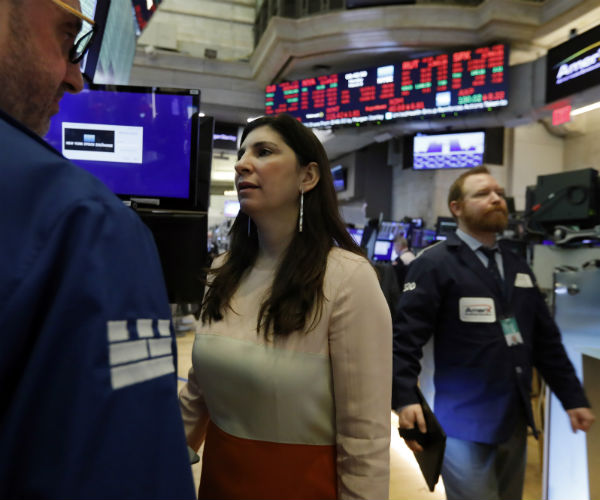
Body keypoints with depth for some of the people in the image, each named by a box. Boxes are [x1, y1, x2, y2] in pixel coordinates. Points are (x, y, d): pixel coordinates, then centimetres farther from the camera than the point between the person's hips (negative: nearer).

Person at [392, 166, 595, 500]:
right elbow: (406, 337, -18)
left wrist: (573, 397, 12)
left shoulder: (518, 267, 11)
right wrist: (405, 399, -28)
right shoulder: (435, 264, -11)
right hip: (465, 422, -7)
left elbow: (546, 341, 15)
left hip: (515, 419, 7)